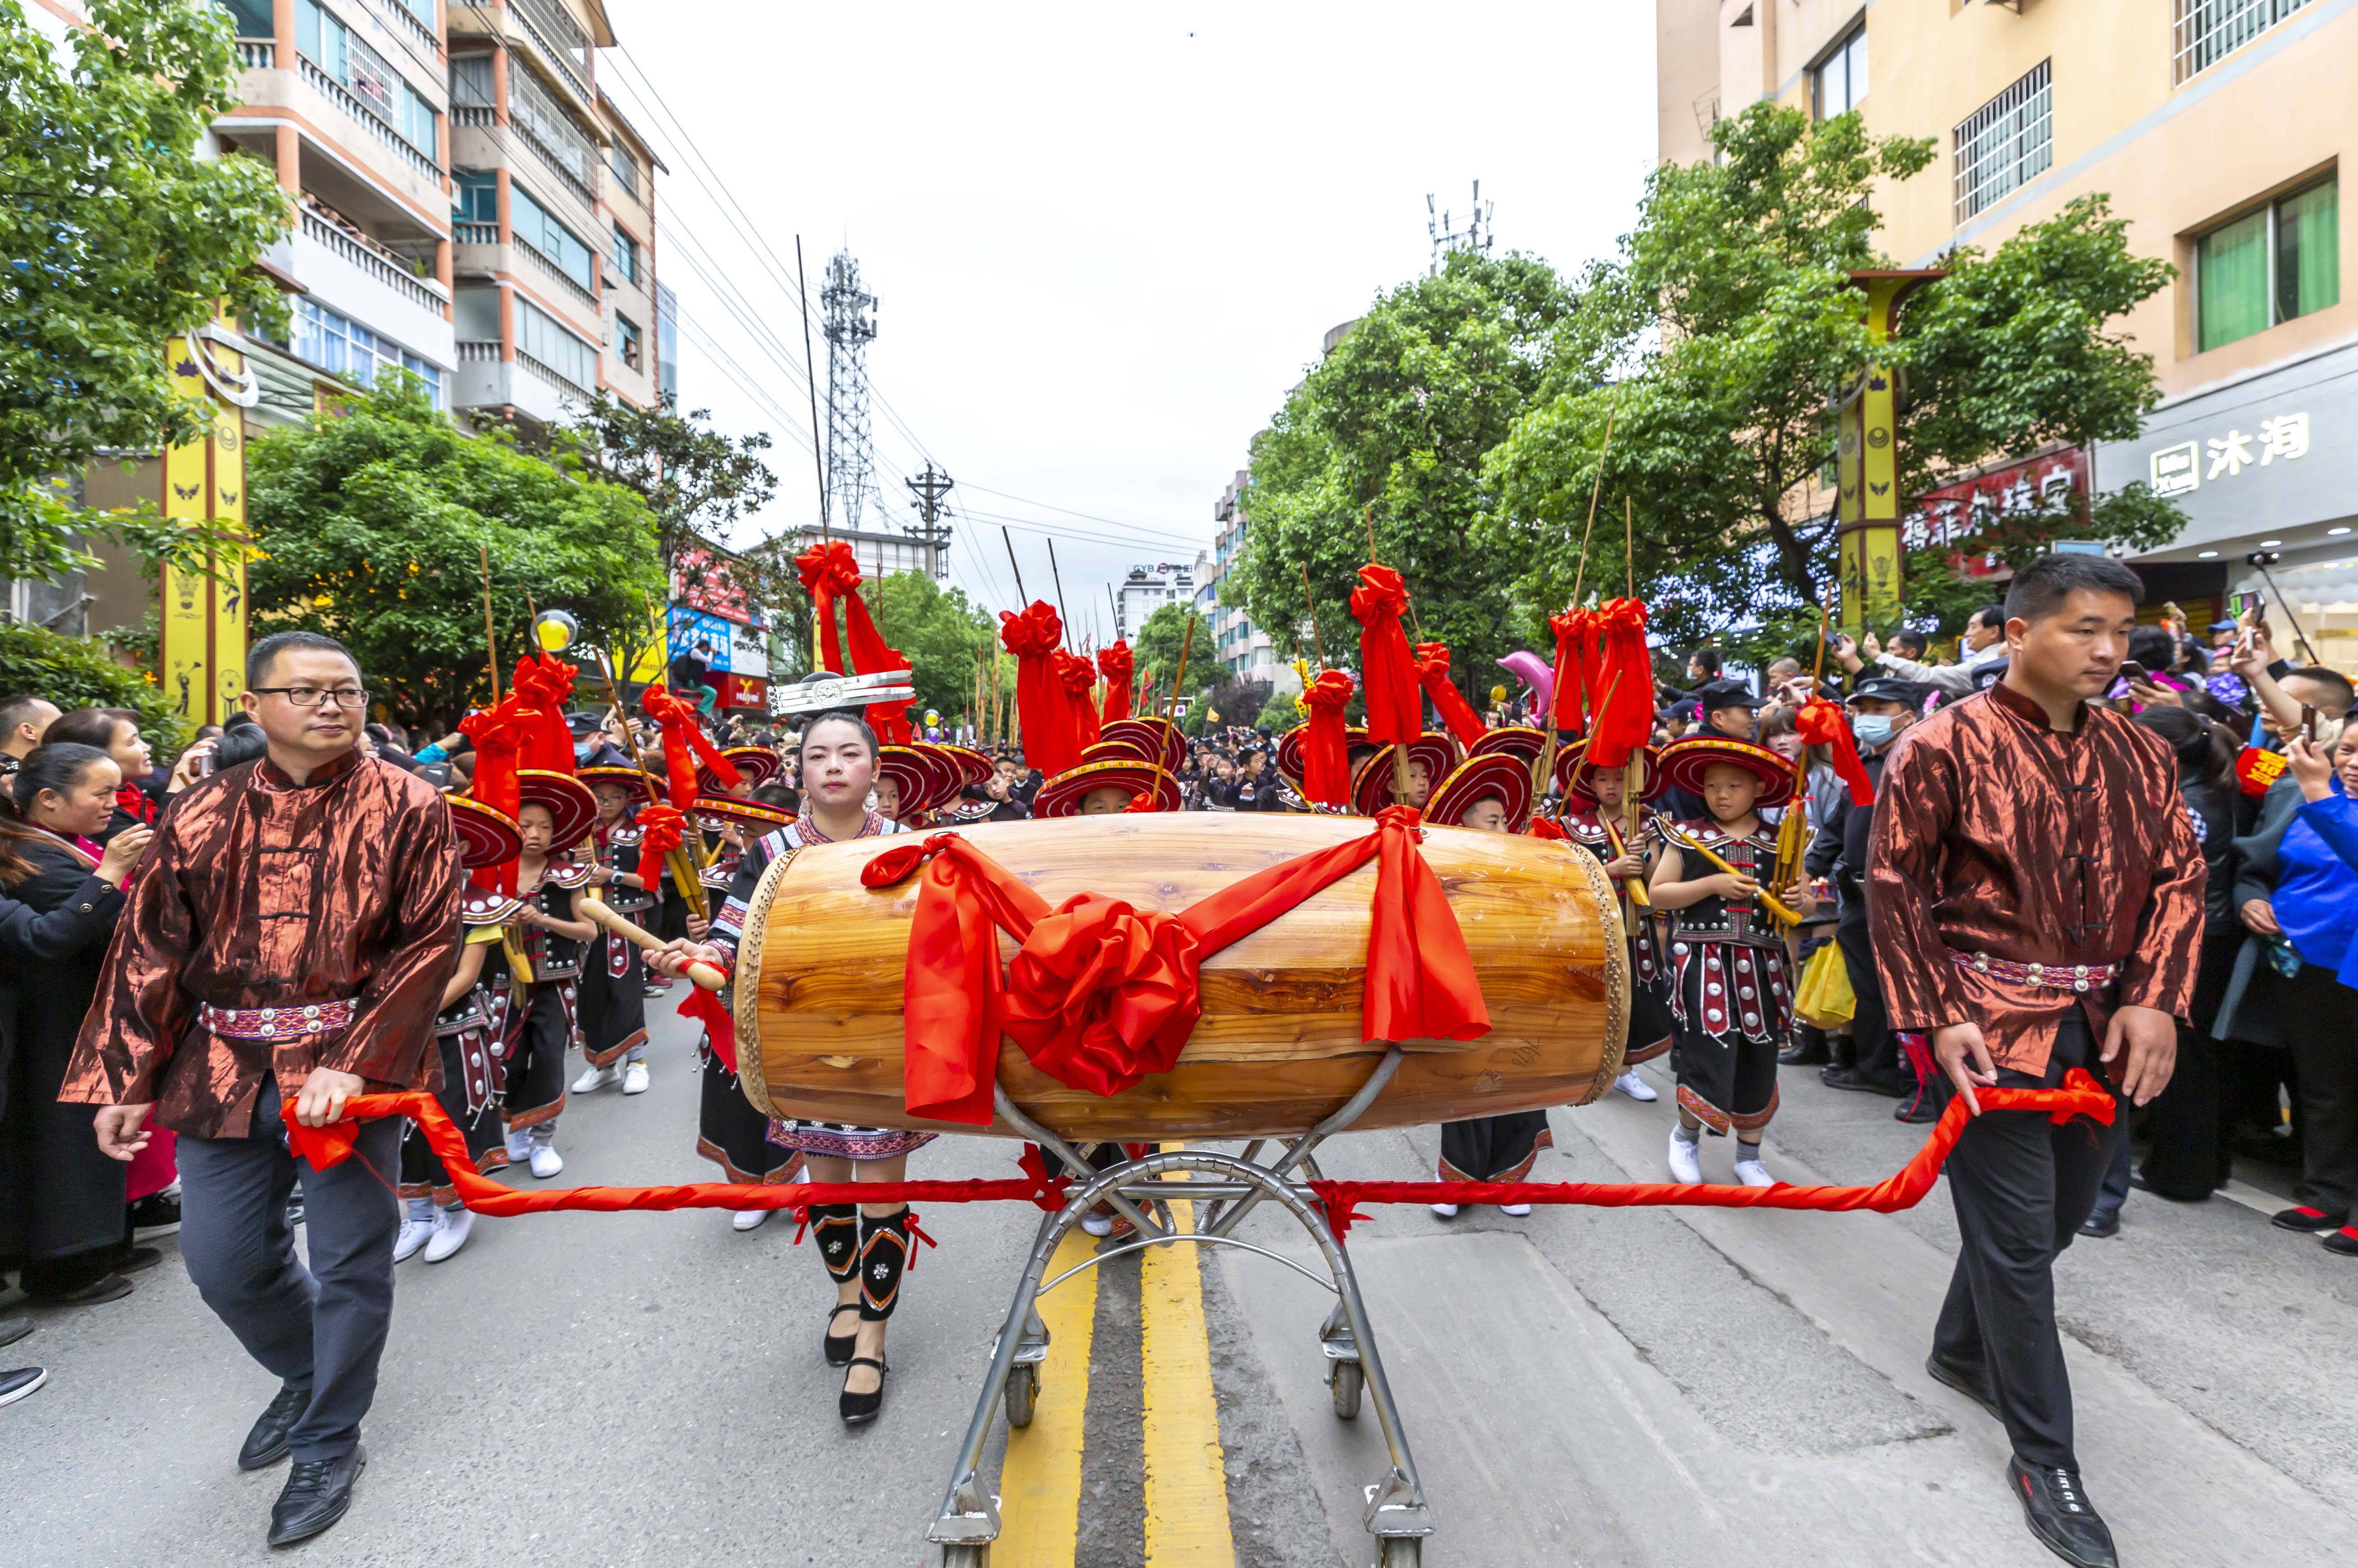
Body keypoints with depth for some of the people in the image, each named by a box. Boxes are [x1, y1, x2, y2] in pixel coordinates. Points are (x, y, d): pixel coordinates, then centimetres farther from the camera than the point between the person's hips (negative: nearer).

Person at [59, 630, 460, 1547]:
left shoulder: (405, 808, -7)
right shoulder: (206, 814, 5)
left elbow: (426, 943, -11)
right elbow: (151, 949, 8)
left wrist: (354, 1064, -18)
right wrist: (124, 1080, 5)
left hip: (350, 1062, -4)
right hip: (227, 1069, 4)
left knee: (348, 1262, 6)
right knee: (222, 1262, 14)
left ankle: (328, 1443, 29)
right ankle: (308, 1376, 44)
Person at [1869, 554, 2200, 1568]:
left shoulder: (2138, 755, 6)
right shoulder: (1947, 746, -11)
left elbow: (2179, 875, 8)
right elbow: (1894, 885, -10)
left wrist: (2156, 999, -6)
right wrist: (1937, 1017, -14)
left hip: (2102, 1028, 7)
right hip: (1993, 1023, -6)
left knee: (2062, 1210, 20)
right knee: (2017, 1235, 2)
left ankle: (1961, 1348, 44)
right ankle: (2043, 1456, 19)